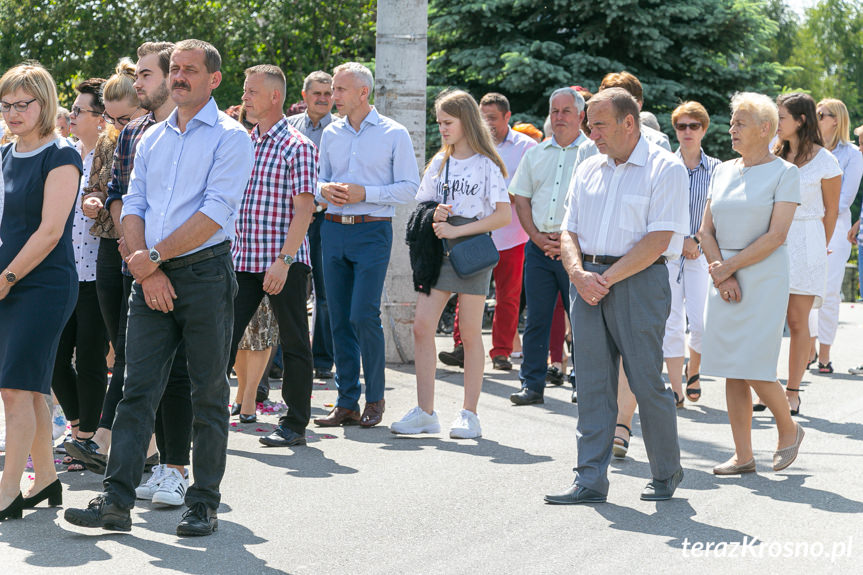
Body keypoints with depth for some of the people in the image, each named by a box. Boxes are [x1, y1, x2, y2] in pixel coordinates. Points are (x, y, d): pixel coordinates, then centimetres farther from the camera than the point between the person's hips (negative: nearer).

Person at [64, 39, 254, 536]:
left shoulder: (230, 138, -3)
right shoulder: (152, 139, 16)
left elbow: (214, 213, -13)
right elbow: (133, 206, 11)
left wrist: (154, 257, -12)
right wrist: (146, 269, -5)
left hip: (206, 274, -5)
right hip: (152, 276, 5)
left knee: (209, 395, 2)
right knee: (138, 389, 0)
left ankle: (204, 505, 8)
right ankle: (117, 500, -2)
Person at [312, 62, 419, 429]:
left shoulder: (394, 134, -1)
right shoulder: (331, 134, 13)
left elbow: (409, 188, -4)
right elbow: (319, 179, 20)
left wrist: (364, 193, -14)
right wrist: (323, 189, -3)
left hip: (372, 230, -5)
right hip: (334, 230, 5)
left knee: (363, 314, -13)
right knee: (339, 318, 4)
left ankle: (375, 398, 2)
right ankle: (347, 402, 10)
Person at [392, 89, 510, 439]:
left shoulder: (486, 164, -2)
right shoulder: (439, 163, 15)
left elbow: (504, 214, -9)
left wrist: (457, 230, -15)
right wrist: (435, 216, -6)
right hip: (438, 252, 5)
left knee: (470, 334, -1)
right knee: (422, 326, -6)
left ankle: (469, 414, 5)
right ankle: (425, 412, -2)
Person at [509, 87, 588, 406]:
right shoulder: (535, 154, 14)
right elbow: (521, 200, 12)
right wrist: (538, 237, -3)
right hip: (539, 245, 4)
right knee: (536, 317, 4)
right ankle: (532, 385, 9)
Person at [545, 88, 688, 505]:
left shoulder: (665, 169, -5)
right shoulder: (588, 170, 15)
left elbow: (657, 241, -12)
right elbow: (569, 232, 14)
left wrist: (607, 278, -14)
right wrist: (578, 274, -6)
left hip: (638, 282, -5)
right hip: (587, 281, 6)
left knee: (647, 383, -3)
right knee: (592, 384, 3)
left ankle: (666, 474, 15)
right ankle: (590, 481, 4)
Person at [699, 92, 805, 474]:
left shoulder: (784, 173, -4)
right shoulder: (722, 171, 12)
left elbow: (776, 236, -12)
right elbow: (706, 231, 9)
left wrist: (728, 266, -13)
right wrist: (721, 276, -6)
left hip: (764, 278, -5)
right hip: (726, 281, 5)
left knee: (753, 369, -10)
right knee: (732, 373, 3)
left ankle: (789, 429, 15)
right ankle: (743, 456, 8)